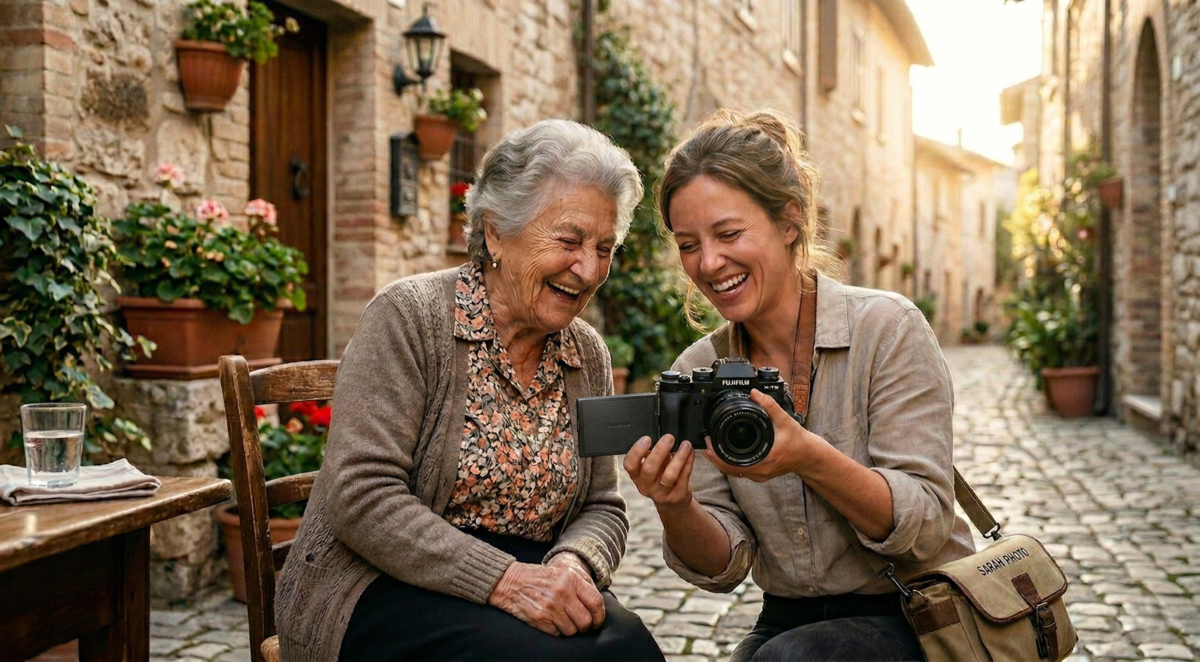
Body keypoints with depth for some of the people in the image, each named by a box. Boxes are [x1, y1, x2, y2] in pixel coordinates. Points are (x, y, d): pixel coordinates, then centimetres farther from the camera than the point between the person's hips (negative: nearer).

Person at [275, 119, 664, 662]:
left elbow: (602, 509, 10)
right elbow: (361, 497, -18)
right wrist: (503, 579, -25)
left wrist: (573, 564, -14)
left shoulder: (588, 356, 8)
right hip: (385, 588, -5)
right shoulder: (408, 315, -10)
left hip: (522, 578, 5)